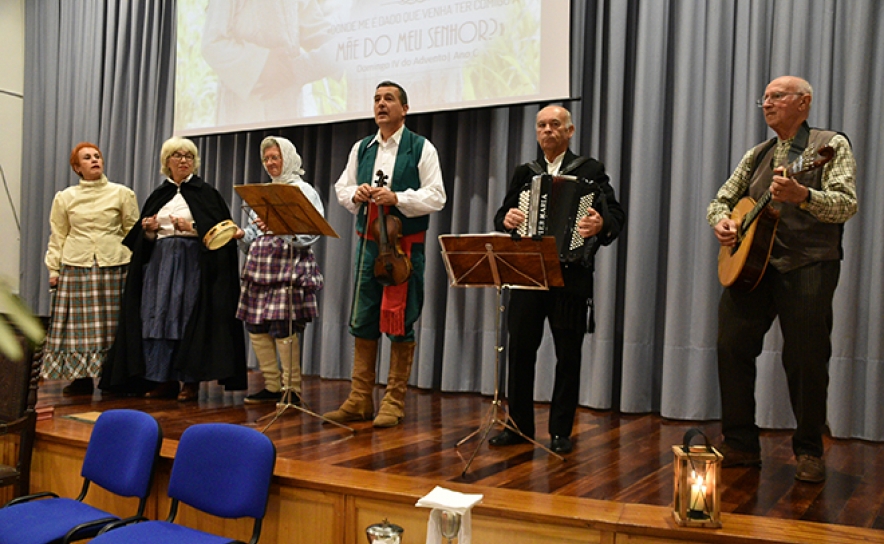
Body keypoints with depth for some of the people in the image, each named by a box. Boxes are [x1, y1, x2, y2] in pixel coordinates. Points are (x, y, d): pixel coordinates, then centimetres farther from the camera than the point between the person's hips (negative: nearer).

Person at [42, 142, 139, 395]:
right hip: (76, 266, 1)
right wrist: (53, 268, 6)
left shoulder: (122, 194, 7)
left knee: (113, 322, -1)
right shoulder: (65, 198, 10)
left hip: (114, 265, -1)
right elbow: (57, 237, 12)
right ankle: (82, 378, 9)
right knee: (79, 322, 0)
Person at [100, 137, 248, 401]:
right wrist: (149, 230, -5)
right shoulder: (158, 195, 14)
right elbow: (145, 240, 16)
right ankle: (165, 379, 9)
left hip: (192, 264, -4)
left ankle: (191, 381, 1)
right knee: (158, 317, 1)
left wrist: (192, 228, -16)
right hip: (160, 263, 5)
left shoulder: (205, 193, 2)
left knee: (190, 318, -6)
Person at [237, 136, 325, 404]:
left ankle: (292, 388, 3)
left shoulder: (303, 190, -2)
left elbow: (310, 233, -12)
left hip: (289, 266, -7)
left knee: (283, 328, -9)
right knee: (255, 326, 5)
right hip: (260, 266, 7)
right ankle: (272, 386, 17)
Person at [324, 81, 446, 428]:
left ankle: (394, 402, 8)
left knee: (400, 322, -2)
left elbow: (436, 197, -7)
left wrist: (397, 198, -19)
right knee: (363, 320, 6)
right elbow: (341, 187, 17)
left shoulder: (421, 148, 0)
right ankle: (360, 399, 14)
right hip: (369, 242, 5)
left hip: (406, 243, -5)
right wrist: (355, 194, -6)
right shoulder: (361, 148, 16)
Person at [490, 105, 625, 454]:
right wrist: (506, 219, -11)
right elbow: (501, 215, 13)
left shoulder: (590, 170, 4)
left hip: (571, 274, -3)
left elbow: (616, 214, -5)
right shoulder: (524, 173, 16)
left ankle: (561, 432, 14)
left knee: (568, 354, 3)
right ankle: (519, 425, 16)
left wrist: (601, 225, -27)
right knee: (520, 348, 3)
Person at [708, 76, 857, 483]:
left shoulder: (831, 146, 2)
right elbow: (722, 200, 21)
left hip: (807, 266, -5)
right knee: (731, 346, -2)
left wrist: (802, 196, -32)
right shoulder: (757, 155, 19)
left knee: (806, 361, -4)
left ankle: (809, 452, 15)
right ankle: (741, 445, 10)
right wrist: (721, 222, -3)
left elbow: (846, 205, -13)